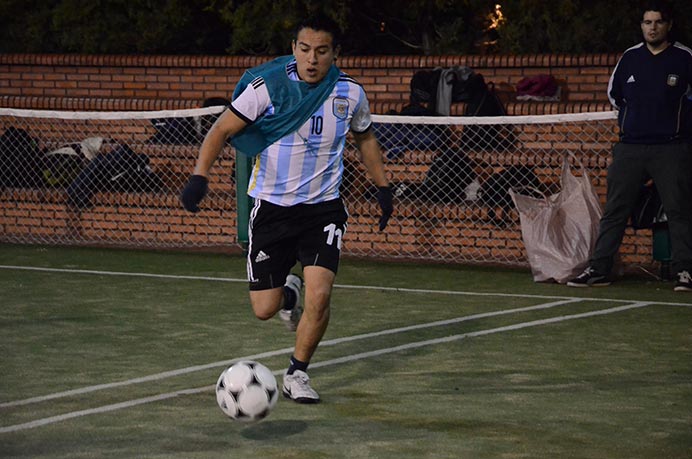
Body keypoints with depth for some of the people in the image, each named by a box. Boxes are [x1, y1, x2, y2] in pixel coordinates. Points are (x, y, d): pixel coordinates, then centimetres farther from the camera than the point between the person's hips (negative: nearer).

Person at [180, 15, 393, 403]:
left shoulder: (350, 94, -4)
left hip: (324, 208, 1)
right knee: (264, 309, 1)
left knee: (319, 296, -17)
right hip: (271, 208, -1)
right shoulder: (267, 87, -13)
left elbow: (365, 138, 16)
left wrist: (383, 187, 16)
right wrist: (200, 176, -23)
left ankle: (297, 374, 6)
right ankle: (288, 291, 40)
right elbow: (223, 130, -10)